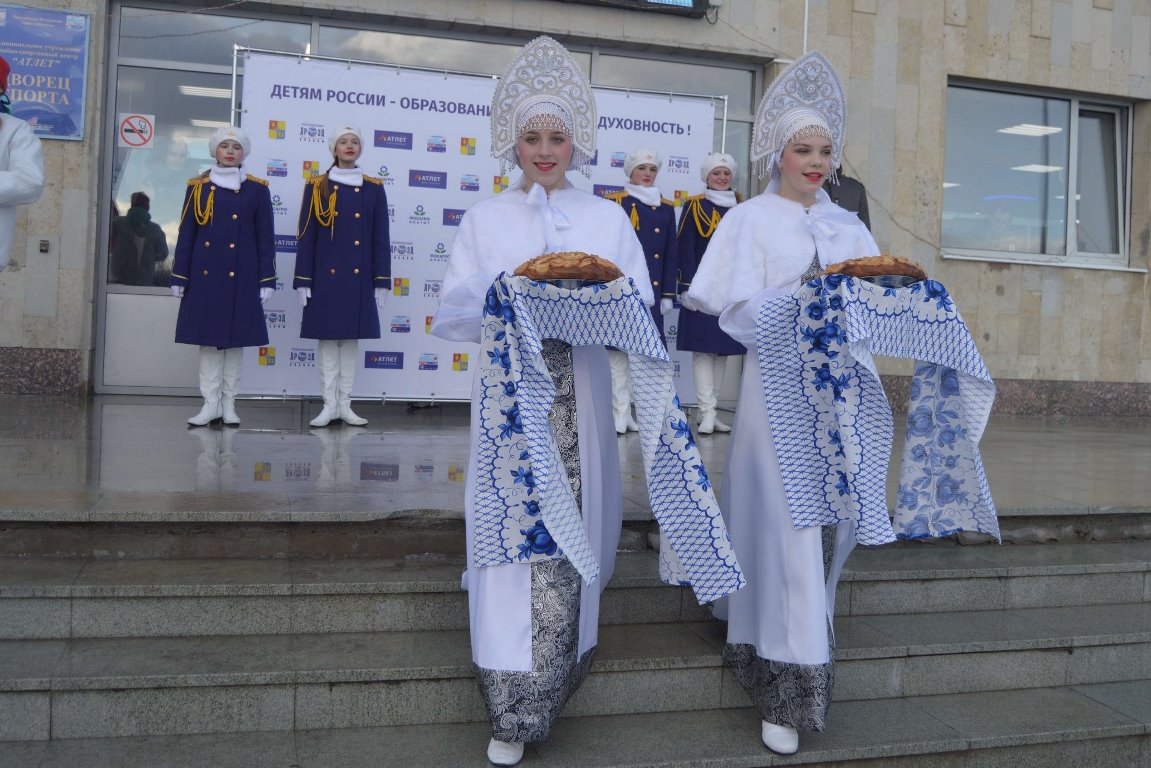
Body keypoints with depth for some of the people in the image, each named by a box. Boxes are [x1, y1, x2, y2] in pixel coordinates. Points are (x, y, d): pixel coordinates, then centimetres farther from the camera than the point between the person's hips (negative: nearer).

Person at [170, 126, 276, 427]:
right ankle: (211, 402, 9)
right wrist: (179, 278, 2)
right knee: (207, 337, 2)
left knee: (236, 338, 3)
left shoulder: (257, 189, 4)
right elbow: (186, 235, 6)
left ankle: (229, 403, 13)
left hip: (241, 277, -1)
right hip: (205, 275, 1)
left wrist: (266, 280, -3)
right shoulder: (198, 187, 6)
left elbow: (265, 238, 3)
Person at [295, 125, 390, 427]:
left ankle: (345, 404, 13)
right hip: (325, 277, -1)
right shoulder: (317, 186, 2)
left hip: (359, 278, 1)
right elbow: (306, 236, 0)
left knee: (351, 339, 6)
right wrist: (303, 280, -5)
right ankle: (329, 405, 8)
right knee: (327, 339, 1)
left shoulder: (374, 188, 6)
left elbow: (381, 239, 5)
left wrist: (381, 281, 0)